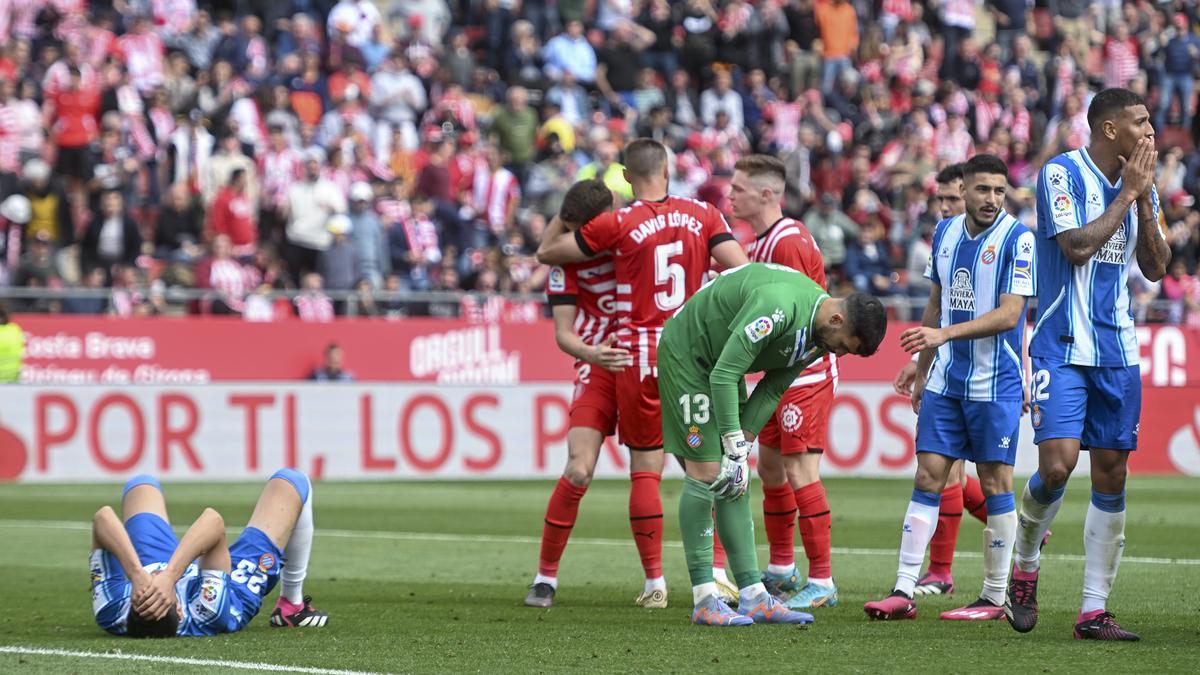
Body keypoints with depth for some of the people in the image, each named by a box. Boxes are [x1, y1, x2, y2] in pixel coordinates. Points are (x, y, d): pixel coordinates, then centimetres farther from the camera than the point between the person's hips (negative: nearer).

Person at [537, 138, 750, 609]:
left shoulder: (617, 225, -6)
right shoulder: (703, 216, 2)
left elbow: (547, 253, 3)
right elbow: (741, 272, -5)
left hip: (640, 360, -2)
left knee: (645, 471, 2)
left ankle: (654, 581, 0)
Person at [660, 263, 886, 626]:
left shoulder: (819, 334, -4)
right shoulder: (778, 306, -34)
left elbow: (772, 391, 2)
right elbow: (723, 375, -31)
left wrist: (742, 446, -7)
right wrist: (735, 448, -27)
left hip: (721, 367, 9)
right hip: (687, 354, -9)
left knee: (736, 484, 4)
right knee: (706, 472, -13)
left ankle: (754, 597, 4)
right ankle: (704, 601, -10)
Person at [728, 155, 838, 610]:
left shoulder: (789, 242, -18)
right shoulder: (760, 241, 13)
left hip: (806, 372, -10)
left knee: (801, 474, -11)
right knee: (770, 467, 15)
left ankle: (821, 583, -8)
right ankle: (781, 570, 27)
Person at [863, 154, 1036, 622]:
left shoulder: (1017, 239, -10)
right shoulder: (945, 232, 9)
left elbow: (1009, 315, -17)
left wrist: (945, 334, -24)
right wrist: (921, 372, 19)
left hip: (995, 385, -5)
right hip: (945, 383, 5)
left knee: (995, 485, 0)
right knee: (927, 479, 1)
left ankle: (995, 597, 7)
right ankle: (904, 591, -1)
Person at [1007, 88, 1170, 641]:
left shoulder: (1140, 186, 11)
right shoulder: (1061, 175, -8)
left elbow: (1155, 268, 9)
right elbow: (1077, 246, -19)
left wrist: (1144, 200, -3)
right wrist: (1128, 193, -12)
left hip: (1117, 353, 6)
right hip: (1063, 348, -6)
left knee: (1111, 476, 2)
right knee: (1057, 465, -18)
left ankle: (1094, 610, 5)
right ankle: (1025, 568, 10)